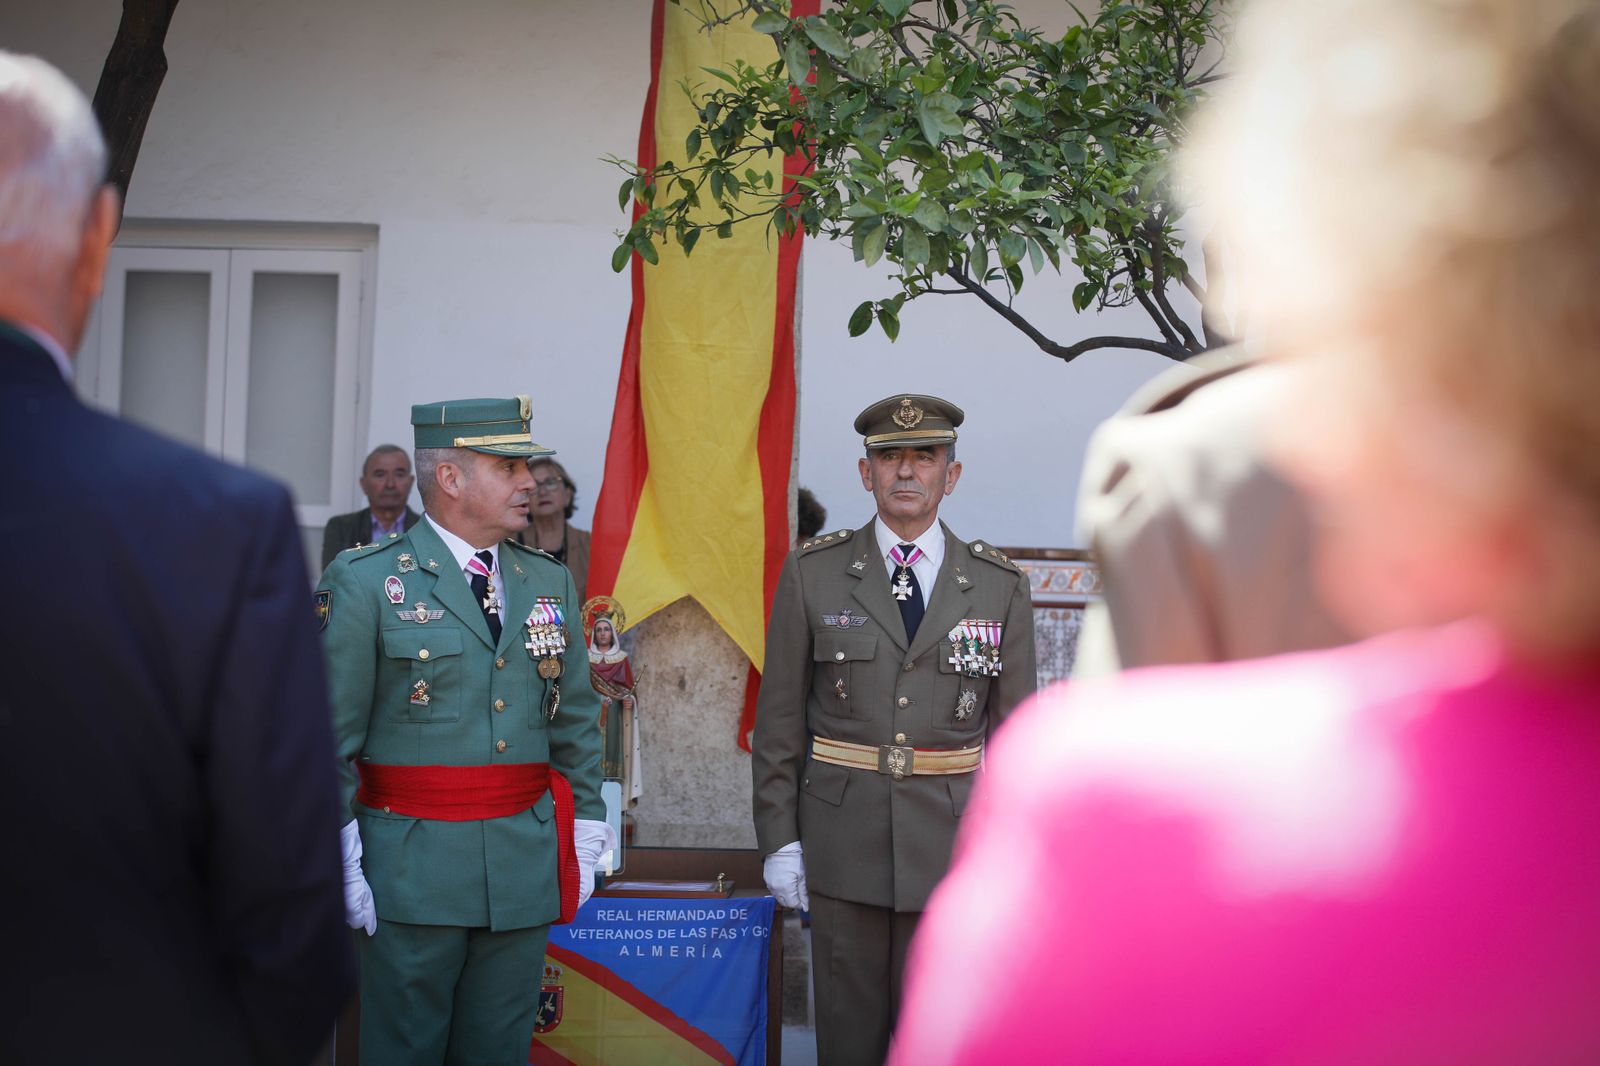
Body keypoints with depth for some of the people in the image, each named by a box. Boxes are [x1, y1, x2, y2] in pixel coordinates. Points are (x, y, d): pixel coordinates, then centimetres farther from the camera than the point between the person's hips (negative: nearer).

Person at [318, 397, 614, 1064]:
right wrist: (341, 863, -10)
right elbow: (328, 738, -7)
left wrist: (585, 843, 10)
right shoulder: (363, 584, -5)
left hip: (525, 872, 5)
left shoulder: (550, 584, 11)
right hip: (413, 869, -4)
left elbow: (576, 726, 15)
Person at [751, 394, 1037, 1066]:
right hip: (843, 843, 0)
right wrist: (779, 837, -1)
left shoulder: (999, 587, 3)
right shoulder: (811, 574, 1)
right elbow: (779, 717, 3)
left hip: (953, 843, 0)